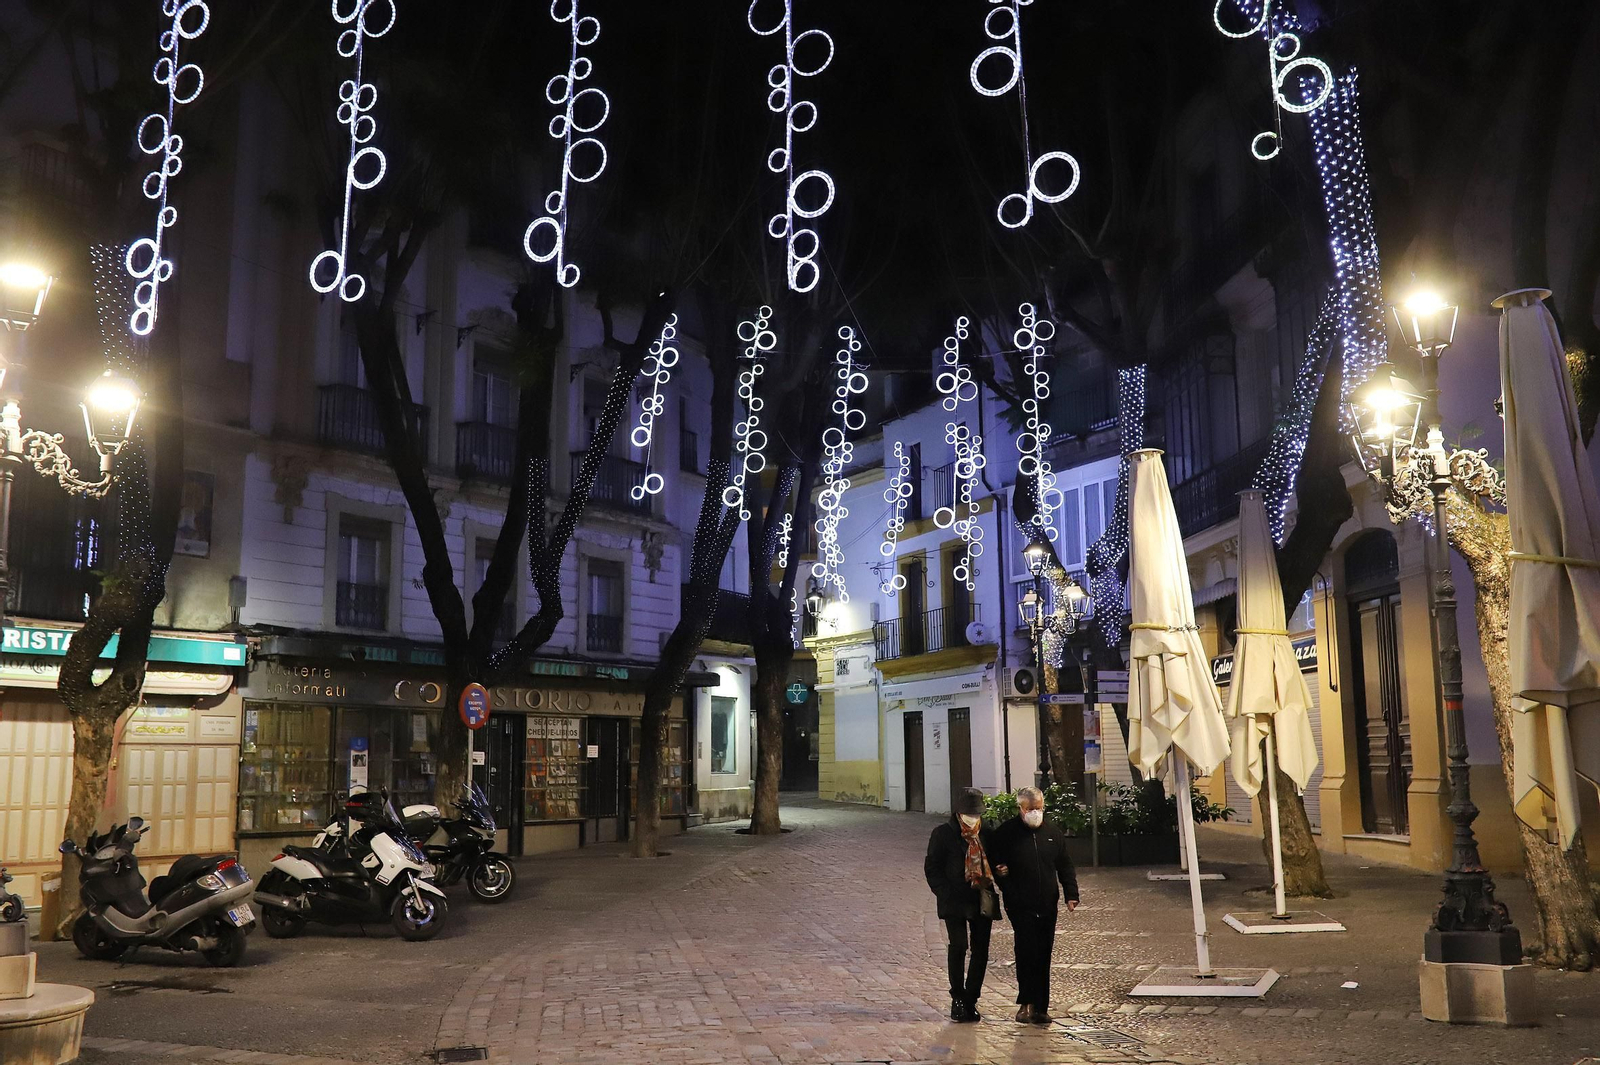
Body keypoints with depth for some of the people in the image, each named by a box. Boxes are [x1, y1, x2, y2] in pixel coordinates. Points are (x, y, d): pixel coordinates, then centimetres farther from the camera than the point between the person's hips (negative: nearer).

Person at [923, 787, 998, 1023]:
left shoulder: (986, 834, 11)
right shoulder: (943, 833, 0)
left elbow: (994, 862, 23)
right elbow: (931, 868, 0)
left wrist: (999, 870, -1)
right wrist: (946, 895, -10)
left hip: (982, 901, 4)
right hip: (955, 902, -4)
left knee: (980, 950, 2)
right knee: (958, 945, -12)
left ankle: (970, 1000, 13)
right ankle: (958, 998, 1)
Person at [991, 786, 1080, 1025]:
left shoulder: (1053, 831, 9)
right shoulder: (1006, 833, -2)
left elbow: (1065, 866, 16)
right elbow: (994, 863, 5)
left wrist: (1071, 894, 6)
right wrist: (999, 872, -17)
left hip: (1047, 906, 4)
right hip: (1020, 906, -4)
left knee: (1043, 956, 7)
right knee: (1027, 950, -14)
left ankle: (1040, 1007, 15)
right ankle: (1026, 1002, -5)